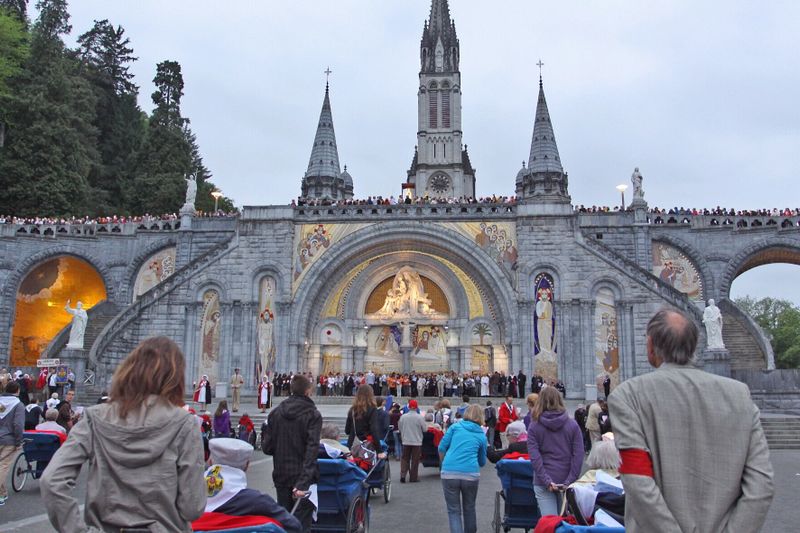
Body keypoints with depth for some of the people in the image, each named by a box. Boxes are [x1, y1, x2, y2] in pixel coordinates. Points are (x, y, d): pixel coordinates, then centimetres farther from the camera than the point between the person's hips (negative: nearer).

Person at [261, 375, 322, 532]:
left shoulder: (275, 413, 2)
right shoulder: (313, 415, -9)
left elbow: (267, 448, 1)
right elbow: (312, 449, -20)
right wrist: (303, 482, -25)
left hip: (281, 476, 4)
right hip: (302, 476, -4)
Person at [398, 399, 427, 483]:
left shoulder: (403, 417, -6)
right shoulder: (420, 417, -14)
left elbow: (400, 428, 5)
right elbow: (425, 429, -6)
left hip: (406, 441, 2)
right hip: (417, 441, -2)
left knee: (405, 459, 14)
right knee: (415, 460, 8)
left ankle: (403, 474, 0)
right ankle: (413, 477, 12)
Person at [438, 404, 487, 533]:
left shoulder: (455, 426, 10)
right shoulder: (481, 435, 13)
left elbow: (442, 447, 5)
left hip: (449, 473, -1)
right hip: (471, 474, 1)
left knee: (454, 511, 8)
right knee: (469, 509, 22)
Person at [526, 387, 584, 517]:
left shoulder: (534, 427, -1)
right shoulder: (572, 425, 1)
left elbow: (534, 457, -9)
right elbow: (578, 455, -5)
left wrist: (547, 481, -11)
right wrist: (569, 481, -5)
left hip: (543, 484, -1)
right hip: (566, 481, 2)